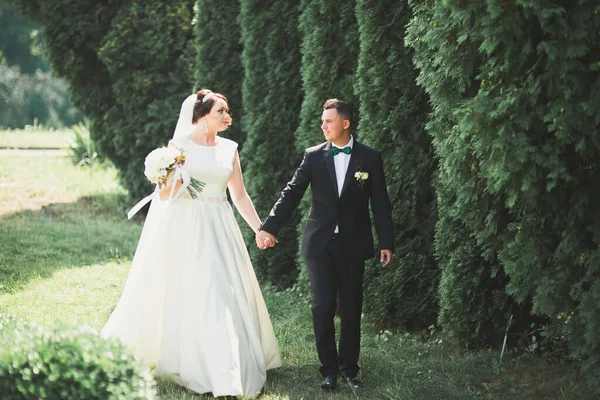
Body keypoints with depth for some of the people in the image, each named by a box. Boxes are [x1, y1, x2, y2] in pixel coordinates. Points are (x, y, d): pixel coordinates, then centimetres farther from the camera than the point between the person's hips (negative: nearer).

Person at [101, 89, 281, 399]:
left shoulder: (229, 149, 8)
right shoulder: (179, 145, -3)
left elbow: (240, 195, 13)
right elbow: (163, 195, -3)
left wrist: (260, 228, 7)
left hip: (219, 231, 4)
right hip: (183, 230, -4)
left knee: (224, 297, 0)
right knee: (181, 298, -2)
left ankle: (228, 372, 8)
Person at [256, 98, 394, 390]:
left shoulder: (370, 158, -1)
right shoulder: (313, 156, 1)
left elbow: (380, 203, 1)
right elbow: (291, 194, -2)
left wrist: (386, 242, -2)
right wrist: (268, 227, -10)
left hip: (353, 244, 0)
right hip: (320, 243, 0)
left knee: (351, 308, 6)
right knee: (323, 306, -5)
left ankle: (349, 367, 18)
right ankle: (329, 369, 4)